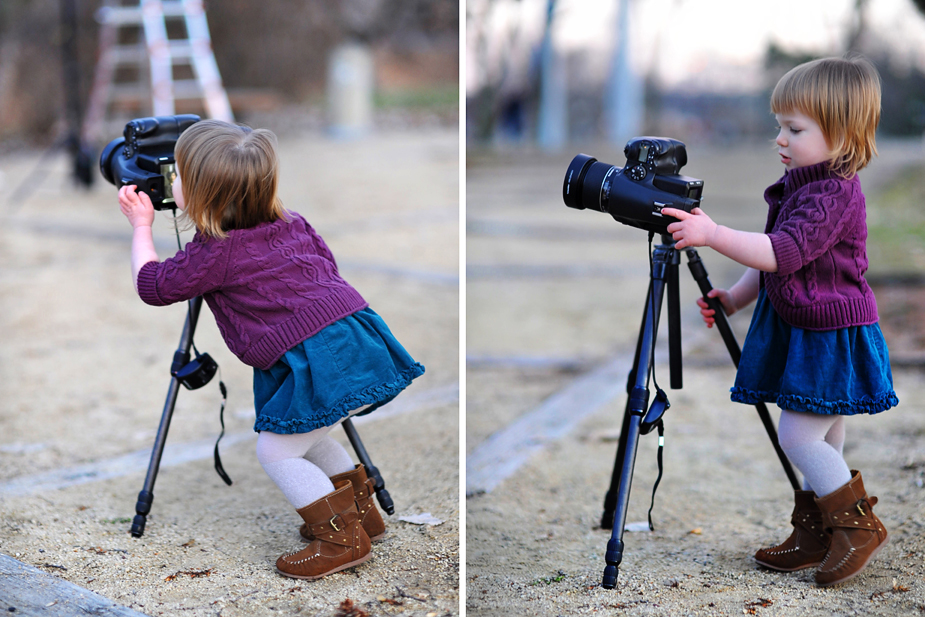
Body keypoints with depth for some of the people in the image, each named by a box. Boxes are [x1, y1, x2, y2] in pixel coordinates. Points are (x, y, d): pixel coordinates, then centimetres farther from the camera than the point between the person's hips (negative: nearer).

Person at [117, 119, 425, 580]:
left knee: (277, 450, 4)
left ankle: (342, 538, 7)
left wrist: (141, 225, 16)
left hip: (322, 361, -9)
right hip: (356, 332, 9)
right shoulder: (290, 223, 13)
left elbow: (152, 285, 4)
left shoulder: (215, 253, -9)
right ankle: (361, 509, 34)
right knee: (305, 433, 26)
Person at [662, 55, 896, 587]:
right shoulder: (802, 186, 11)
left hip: (835, 338, -10)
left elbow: (782, 253, -33)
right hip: (804, 333, 10)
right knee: (821, 439, 14)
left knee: (798, 434, -11)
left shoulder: (833, 195, -21)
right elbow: (775, 260, 20)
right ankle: (816, 536, 22)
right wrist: (735, 298, 12)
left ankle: (860, 525, 2)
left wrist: (712, 234, -37)